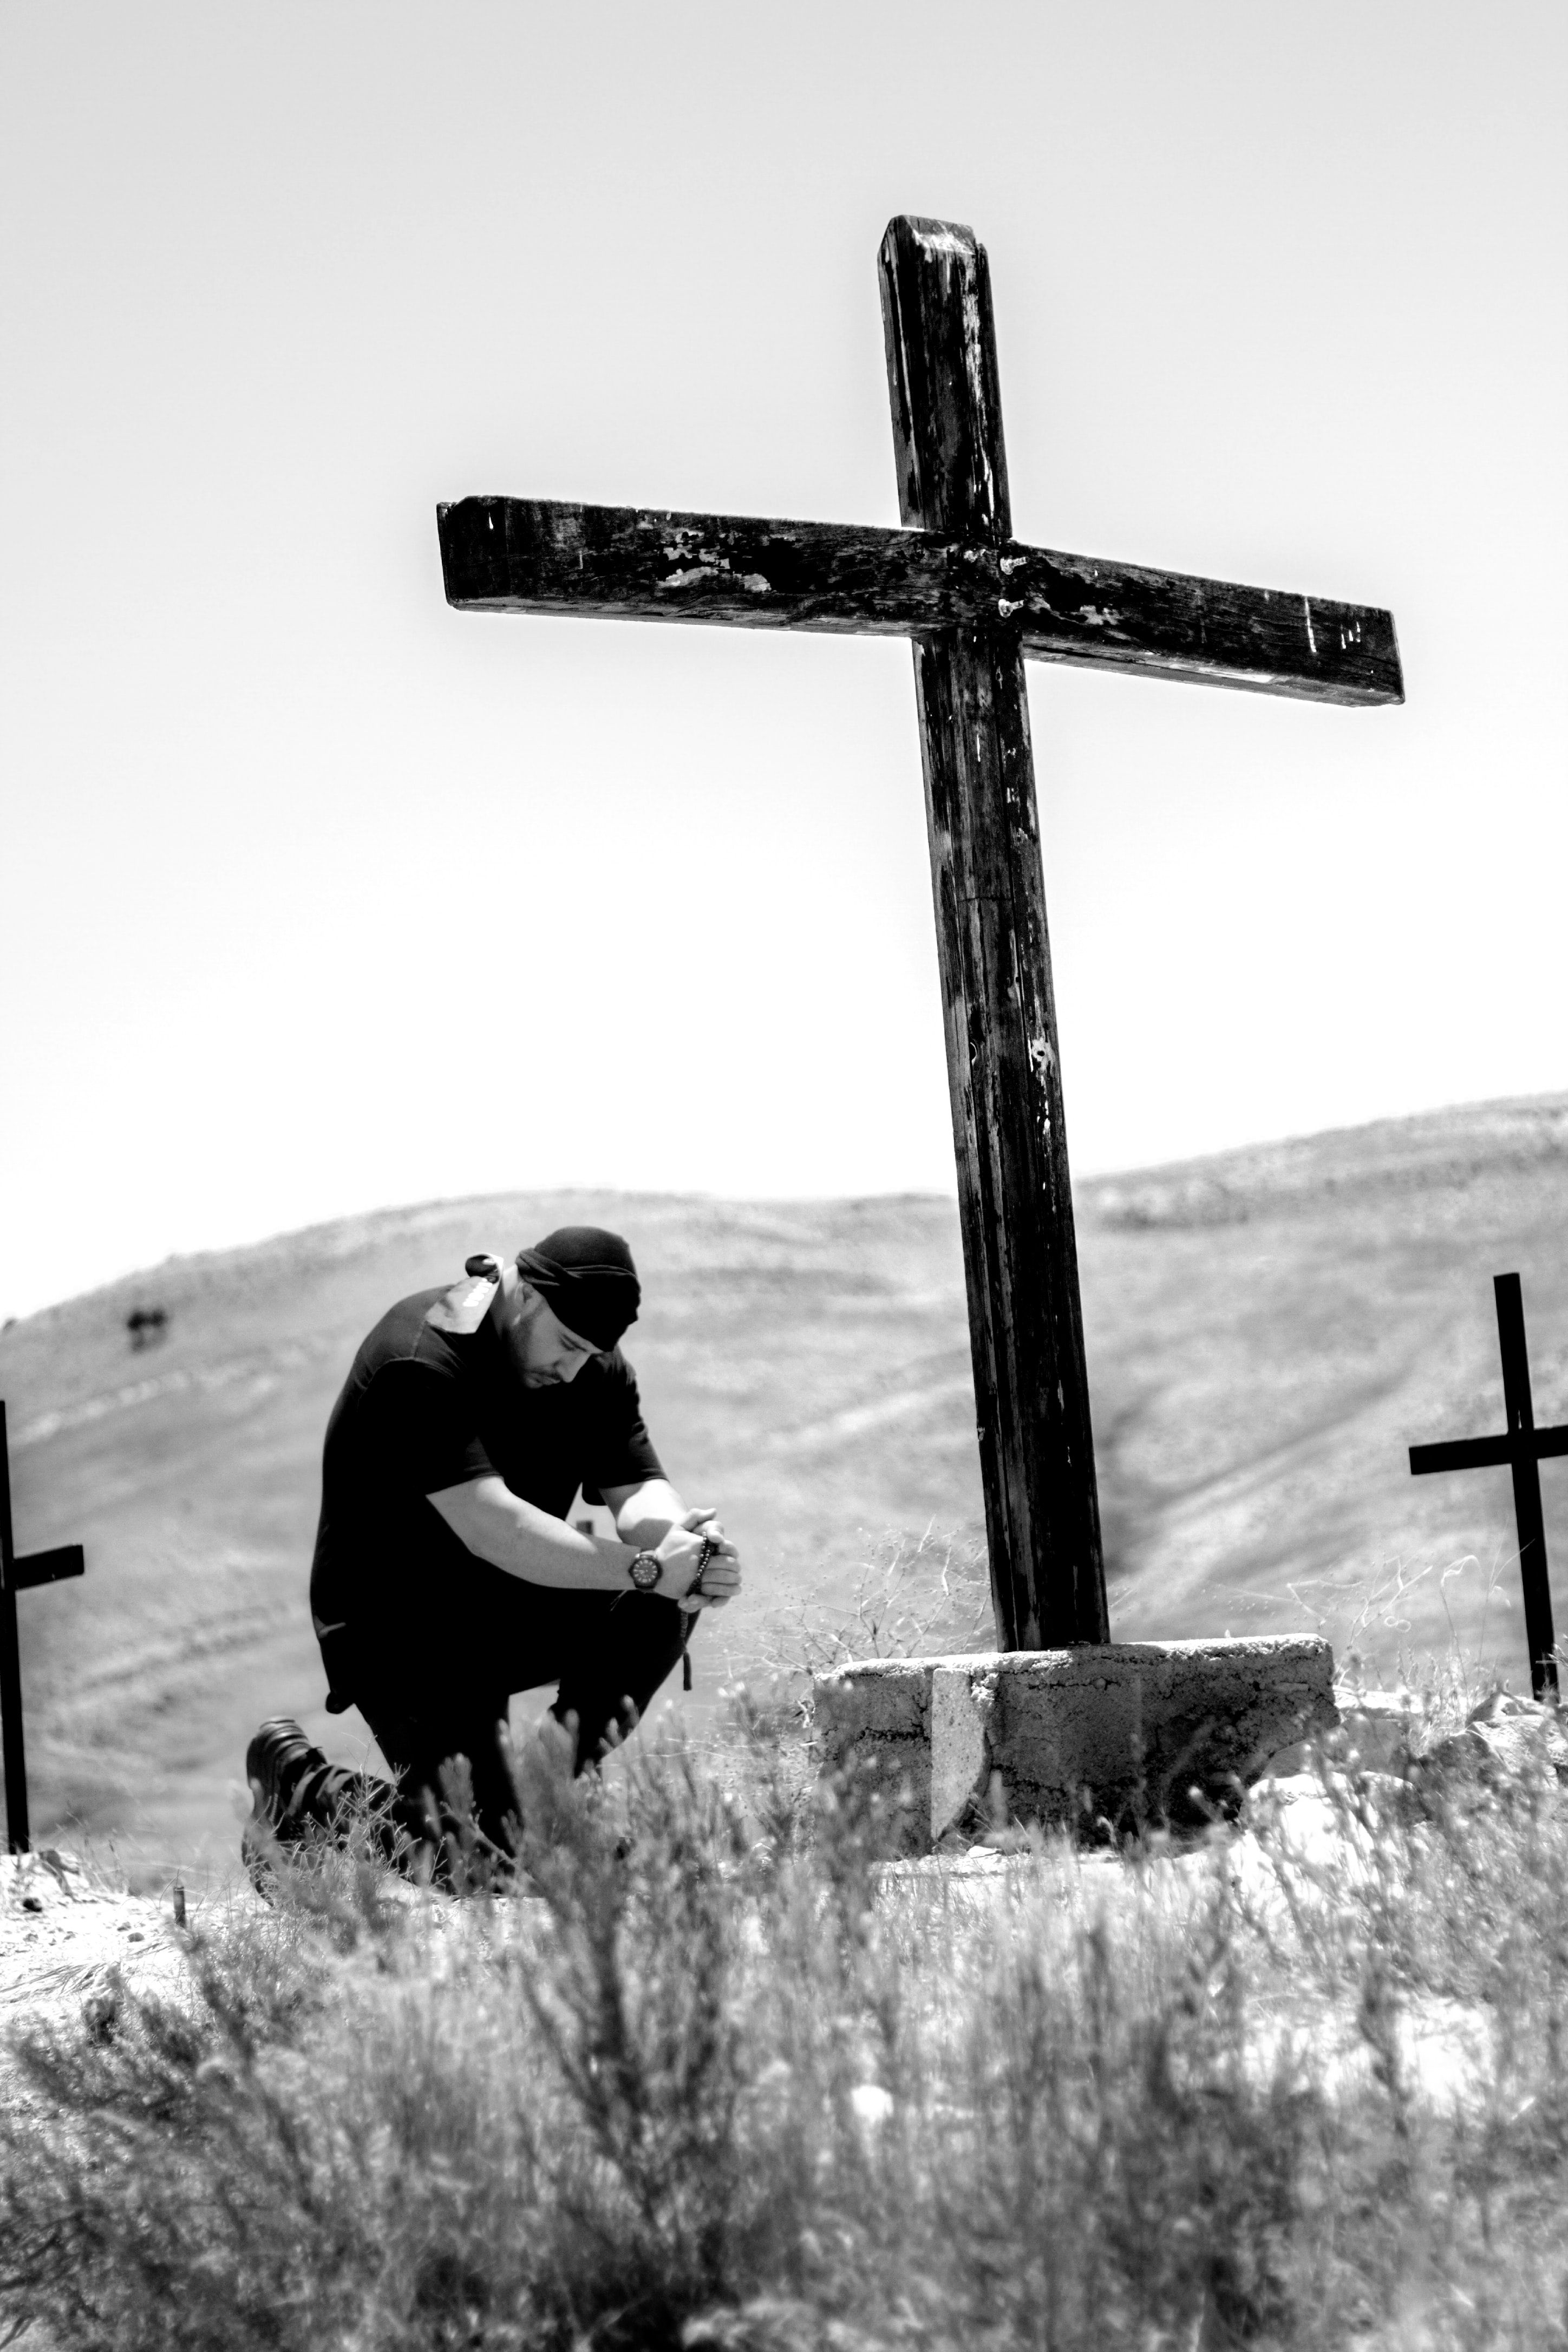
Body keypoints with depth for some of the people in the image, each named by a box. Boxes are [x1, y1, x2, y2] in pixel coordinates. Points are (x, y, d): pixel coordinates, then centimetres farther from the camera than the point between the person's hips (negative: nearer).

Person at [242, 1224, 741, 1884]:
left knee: (663, 1605, -17)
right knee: (486, 1863, -19)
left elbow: (637, 1488, -9)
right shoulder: (418, 1362, -25)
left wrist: (676, 1535, -34)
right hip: (395, 1626, -8)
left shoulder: (594, 1368, -1)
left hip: (508, 1609, 8)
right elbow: (492, 1528, -34)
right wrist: (647, 1567, -39)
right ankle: (300, 1790, 5)